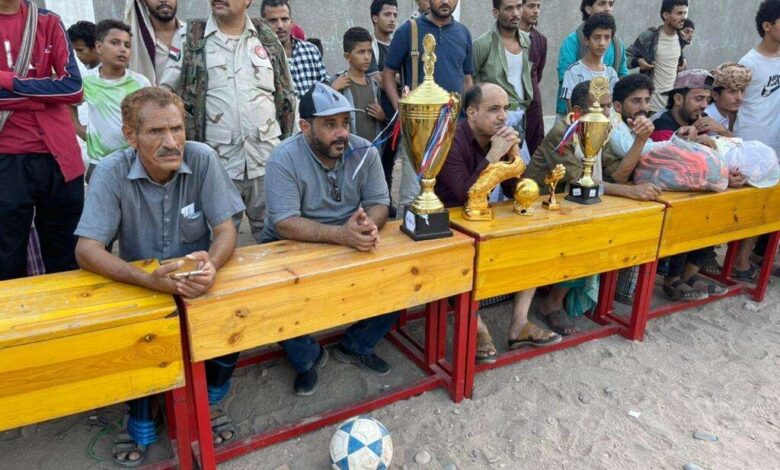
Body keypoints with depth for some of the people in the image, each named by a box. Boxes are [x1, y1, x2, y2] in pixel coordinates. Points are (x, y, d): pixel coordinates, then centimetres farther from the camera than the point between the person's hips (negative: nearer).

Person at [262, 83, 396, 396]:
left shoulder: (364, 151, -6)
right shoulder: (284, 159, -19)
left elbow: (378, 203, -6)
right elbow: (285, 224, -26)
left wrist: (369, 225, -32)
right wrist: (341, 234, -41)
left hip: (351, 247, 4)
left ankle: (356, 346, 12)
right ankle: (307, 358, 6)